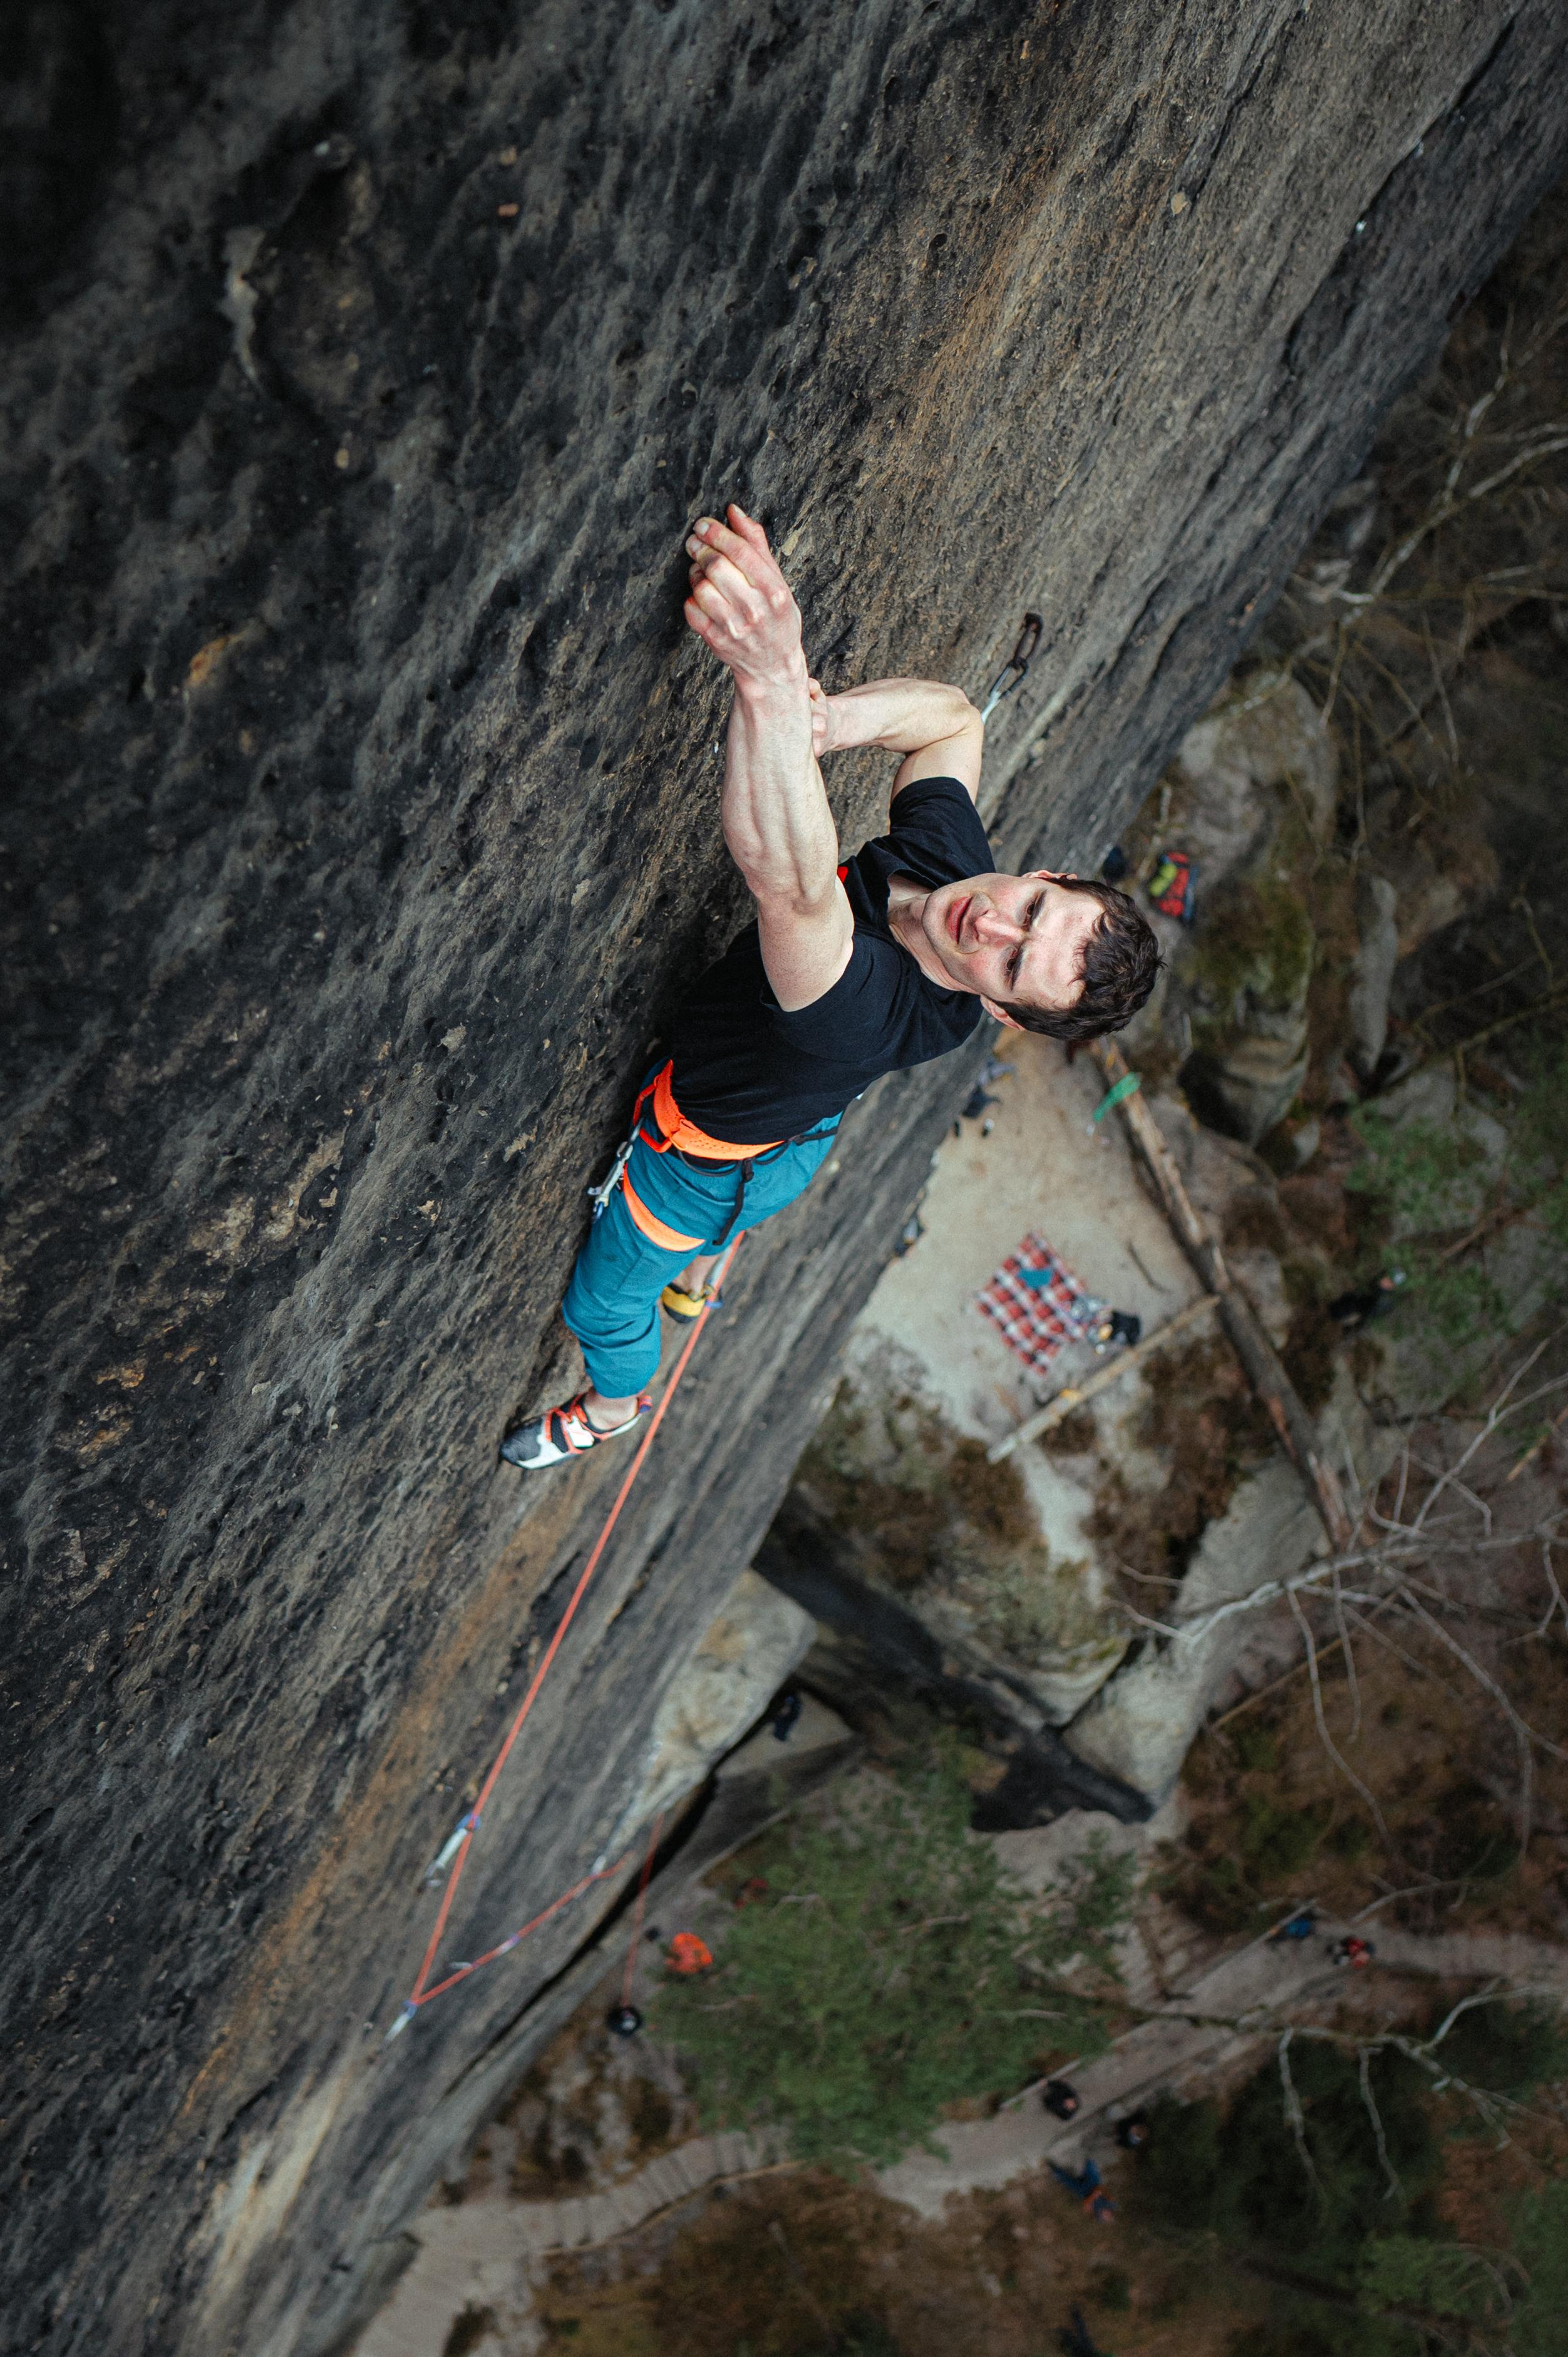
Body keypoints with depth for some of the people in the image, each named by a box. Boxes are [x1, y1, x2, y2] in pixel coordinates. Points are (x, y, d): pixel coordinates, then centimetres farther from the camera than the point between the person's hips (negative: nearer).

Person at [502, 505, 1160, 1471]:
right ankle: (695, 1283, 75)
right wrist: (829, 721, -33)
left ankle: (614, 1407, 58)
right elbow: (952, 715, -11)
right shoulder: (949, 848, -28)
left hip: (706, 1165, -7)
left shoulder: (874, 1014, -51)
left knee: (605, 1303, 24)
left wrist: (773, 685, -87)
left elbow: (791, 884, -72)